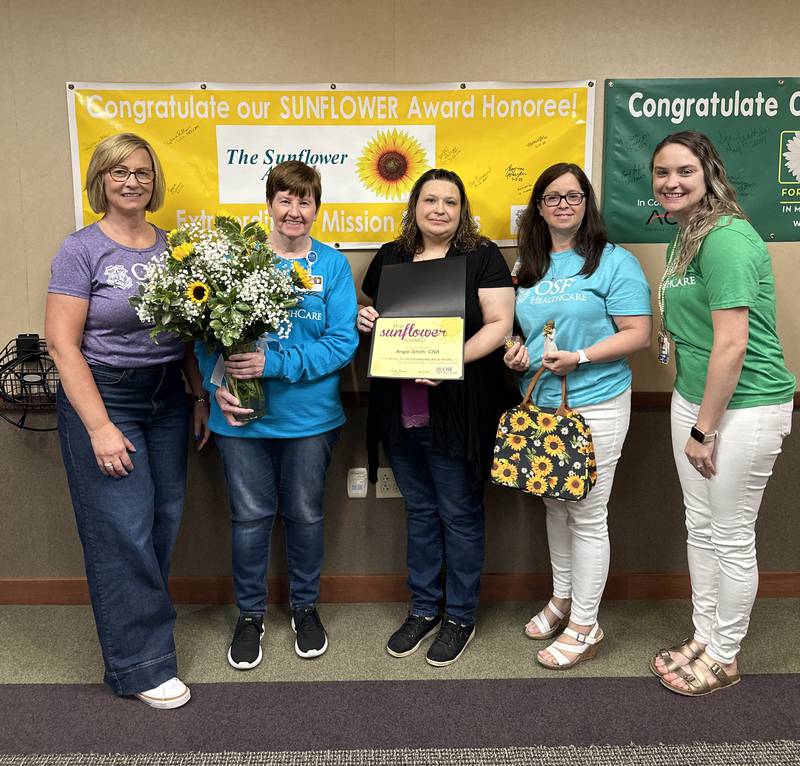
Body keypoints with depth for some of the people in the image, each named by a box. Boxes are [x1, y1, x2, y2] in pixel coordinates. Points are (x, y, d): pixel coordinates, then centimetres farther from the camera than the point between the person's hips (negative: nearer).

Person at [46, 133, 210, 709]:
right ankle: (142, 665, 13)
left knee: (165, 521, 9)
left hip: (167, 398, 5)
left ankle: (141, 618, 31)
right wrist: (99, 427, -17)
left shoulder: (170, 248, 7)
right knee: (123, 531, -2)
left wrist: (201, 397, 8)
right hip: (104, 397, -5)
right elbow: (63, 343, -12)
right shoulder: (82, 250, -8)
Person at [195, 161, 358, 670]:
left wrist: (276, 363, -21)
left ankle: (306, 606, 37)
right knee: (251, 517, 11)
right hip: (242, 414, 0)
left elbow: (343, 343, -11)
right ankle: (250, 614, 32)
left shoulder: (333, 265, -3)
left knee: (305, 515, 14)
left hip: (310, 414, 0)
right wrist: (218, 385, -17)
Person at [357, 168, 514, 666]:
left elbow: (499, 323, -9)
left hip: (456, 410, -4)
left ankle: (461, 617, 24)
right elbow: (372, 313, 21)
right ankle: (423, 609, 31)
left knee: (459, 514, 7)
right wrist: (364, 320, -3)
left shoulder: (482, 256, -2)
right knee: (419, 511, 16)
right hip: (400, 411, 5)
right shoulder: (390, 257, 12)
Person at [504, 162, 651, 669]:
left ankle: (585, 626, 15)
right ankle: (563, 599, 36)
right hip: (539, 403, 6)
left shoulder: (615, 262, -6)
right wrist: (516, 351, -1)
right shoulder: (528, 267, 12)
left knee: (587, 516, 1)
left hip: (595, 405, -6)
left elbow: (638, 334, -11)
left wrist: (579, 357, -22)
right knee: (556, 506, 17)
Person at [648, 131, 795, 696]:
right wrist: (692, 416, 13)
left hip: (743, 406, -9)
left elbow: (732, 343, -23)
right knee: (700, 526, 17)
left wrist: (704, 428, -16)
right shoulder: (684, 237, 10)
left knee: (731, 536, 6)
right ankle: (704, 638, 35)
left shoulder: (727, 238, -20)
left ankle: (724, 656, 26)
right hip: (693, 396, 9)